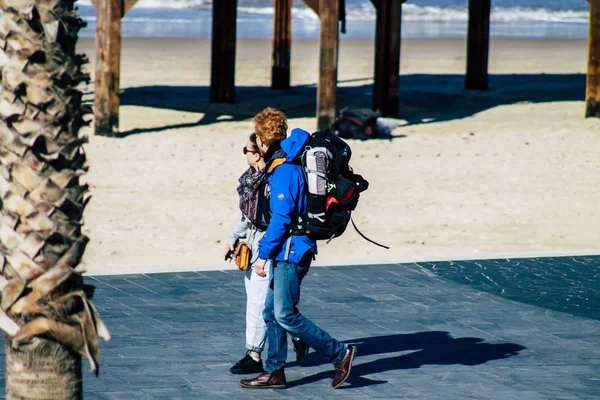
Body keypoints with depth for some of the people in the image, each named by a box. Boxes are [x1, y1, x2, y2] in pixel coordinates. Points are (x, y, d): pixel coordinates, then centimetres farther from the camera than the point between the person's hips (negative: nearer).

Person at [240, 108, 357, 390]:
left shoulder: (284, 171, -18)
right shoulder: (284, 164, 10)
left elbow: (281, 218, -23)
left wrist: (264, 254, -19)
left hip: (291, 252, -10)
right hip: (286, 252, 10)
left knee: (285, 314, -9)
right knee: (271, 312, 12)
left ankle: (340, 353, -3)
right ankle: (275, 372, 16)